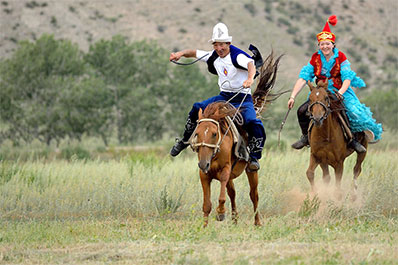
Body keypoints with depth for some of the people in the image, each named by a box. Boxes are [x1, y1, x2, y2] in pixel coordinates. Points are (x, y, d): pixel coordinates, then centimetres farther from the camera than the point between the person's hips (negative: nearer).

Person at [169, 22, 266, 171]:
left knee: (254, 125, -29)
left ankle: (254, 157, -12)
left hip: (242, 98, -6)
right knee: (197, 109, -8)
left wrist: (250, 78, -59)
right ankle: (185, 140, 12)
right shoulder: (214, 57, 4)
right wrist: (181, 54, -6)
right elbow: (195, 53, 15)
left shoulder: (237, 56, -17)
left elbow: (250, 64, -37)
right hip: (223, 96, 6)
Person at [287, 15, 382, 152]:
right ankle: (306, 137, 7)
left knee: (354, 113, -25)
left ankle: (353, 140, 0)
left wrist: (340, 92, -35)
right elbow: (303, 78, -7)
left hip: (341, 91, -2)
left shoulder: (340, 57, -7)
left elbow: (347, 79, -15)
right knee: (302, 111, -18)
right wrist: (293, 97, -16)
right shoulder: (315, 58, -2)